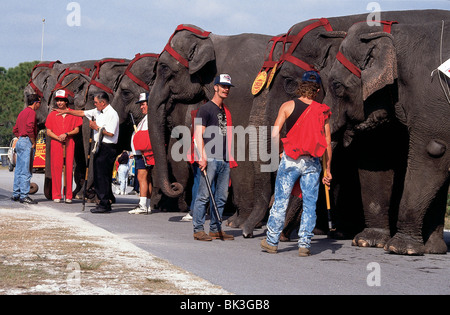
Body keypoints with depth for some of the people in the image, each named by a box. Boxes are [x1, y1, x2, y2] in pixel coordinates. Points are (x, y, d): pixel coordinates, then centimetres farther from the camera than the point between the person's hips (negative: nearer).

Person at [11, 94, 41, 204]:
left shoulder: (22, 112, 20)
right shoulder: (31, 112, -9)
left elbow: (15, 130, 21)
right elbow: (29, 128, -21)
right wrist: (34, 143, -14)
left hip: (20, 141, 10)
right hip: (27, 142, -10)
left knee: (19, 170, 11)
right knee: (26, 171, -9)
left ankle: (16, 194, 14)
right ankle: (24, 196, -10)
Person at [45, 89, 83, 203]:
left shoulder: (73, 114, 8)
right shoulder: (52, 115, 10)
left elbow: (77, 130, 5)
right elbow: (48, 131, 7)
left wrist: (66, 134, -11)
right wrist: (58, 137, -10)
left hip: (69, 143, 0)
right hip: (56, 143, 0)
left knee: (69, 168, -4)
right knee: (56, 168, -3)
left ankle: (68, 196, -1)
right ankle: (56, 195, 0)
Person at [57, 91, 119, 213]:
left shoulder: (112, 114, -13)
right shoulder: (98, 112, 16)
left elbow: (110, 133, -21)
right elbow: (82, 113, 26)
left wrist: (96, 127, -10)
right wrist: (66, 111, 29)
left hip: (107, 148, -9)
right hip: (99, 147, 9)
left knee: (102, 176, -10)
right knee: (98, 175, 9)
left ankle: (104, 205, -7)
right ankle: (105, 201, 14)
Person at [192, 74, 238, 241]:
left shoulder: (226, 111, 20)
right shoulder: (206, 109, -3)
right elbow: (199, 134, -10)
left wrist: (230, 158, 16)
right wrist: (202, 156, -18)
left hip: (224, 160, 8)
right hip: (210, 159, -8)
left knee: (222, 196, 8)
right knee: (204, 195, -7)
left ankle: (215, 229, 14)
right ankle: (198, 230, -4)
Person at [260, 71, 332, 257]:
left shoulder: (287, 106, -1)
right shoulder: (322, 111, 2)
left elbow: (274, 134, -6)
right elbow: (327, 142, 2)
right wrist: (328, 170, 7)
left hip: (290, 159, -1)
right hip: (312, 163, 1)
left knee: (280, 202, 7)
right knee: (309, 204, 6)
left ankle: (272, 241, 13)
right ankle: (304, 244, 3)